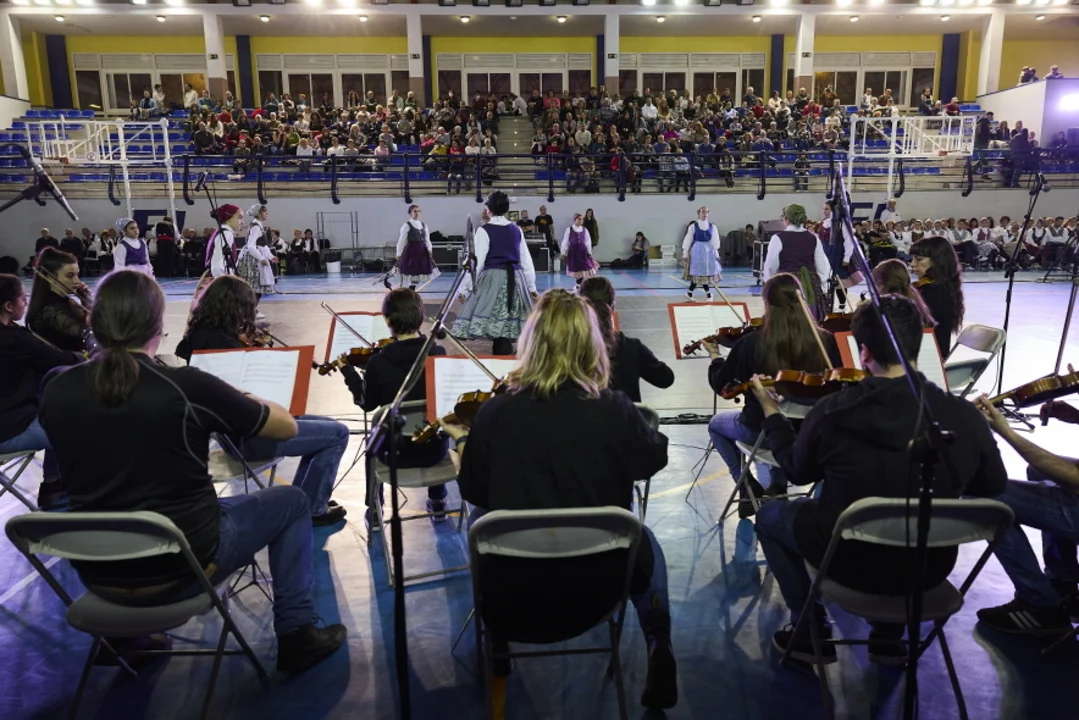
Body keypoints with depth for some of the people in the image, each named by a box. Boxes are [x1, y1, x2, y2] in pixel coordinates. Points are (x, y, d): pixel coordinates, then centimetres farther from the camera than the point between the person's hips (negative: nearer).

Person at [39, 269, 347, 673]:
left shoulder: (56, 390, -7)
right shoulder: (188, 387, -20)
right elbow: (286, 426, -7)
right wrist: (235, 398, 10)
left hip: (96, 574, 5)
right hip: (180, 569, -5)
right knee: (290, 502, 16)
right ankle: (296, 634, 14)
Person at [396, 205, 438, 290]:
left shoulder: (424, 225, 12)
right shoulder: (406, 225, -5)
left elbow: (427, 240, 13)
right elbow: (401, 240, -6)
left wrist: (430, 250, -2)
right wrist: (399, 254, -8)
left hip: (422, 252, 6)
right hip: (411, 251, -6)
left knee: (417, 276, 8)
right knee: (412, 276, -6)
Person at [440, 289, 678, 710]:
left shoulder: (494, 413, -15)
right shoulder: (615, 410, -17)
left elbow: (474, 494, 0)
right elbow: (655, 459, 5)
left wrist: (462, 442, 18)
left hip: (518, 586, 1)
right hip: (604, 581, 0)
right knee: (644, 541, 32)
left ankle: (495, 645, 44)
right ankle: (658, 648, 25)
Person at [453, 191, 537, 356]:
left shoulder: (484, 230, -5)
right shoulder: (516, 230, 10)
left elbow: (476, 261, -9)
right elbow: (526, 260, 14)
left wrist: (465, 287, -2)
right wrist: (531, 286, 23)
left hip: (493, 278, -5)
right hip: (515, 279, 5)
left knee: (496, 321, -4)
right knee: (507, 322, 10)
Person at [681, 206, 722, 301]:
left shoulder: (712, 227, 5)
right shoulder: (693, 226, -3)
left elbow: (715, 241, 8)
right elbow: (688, 240, -2)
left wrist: (716, 254, 5)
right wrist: (685, 253, -5)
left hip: (709, 251, 3)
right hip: (697, 250, -3)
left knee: (698, 274, 2)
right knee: (701, 273, -5)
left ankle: (689, 293, 13)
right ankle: (708, 293, 5)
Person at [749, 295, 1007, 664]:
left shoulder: (831, 412, -23)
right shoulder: (965, 416, -18)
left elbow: (797, 471, -2)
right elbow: (992, 488, 1)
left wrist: (772, 414, 12)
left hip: (851, 562, -3)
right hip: (931, 568, 3)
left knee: (769, 515, 23)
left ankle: (811, 630, 25)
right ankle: (890, 636, 36)